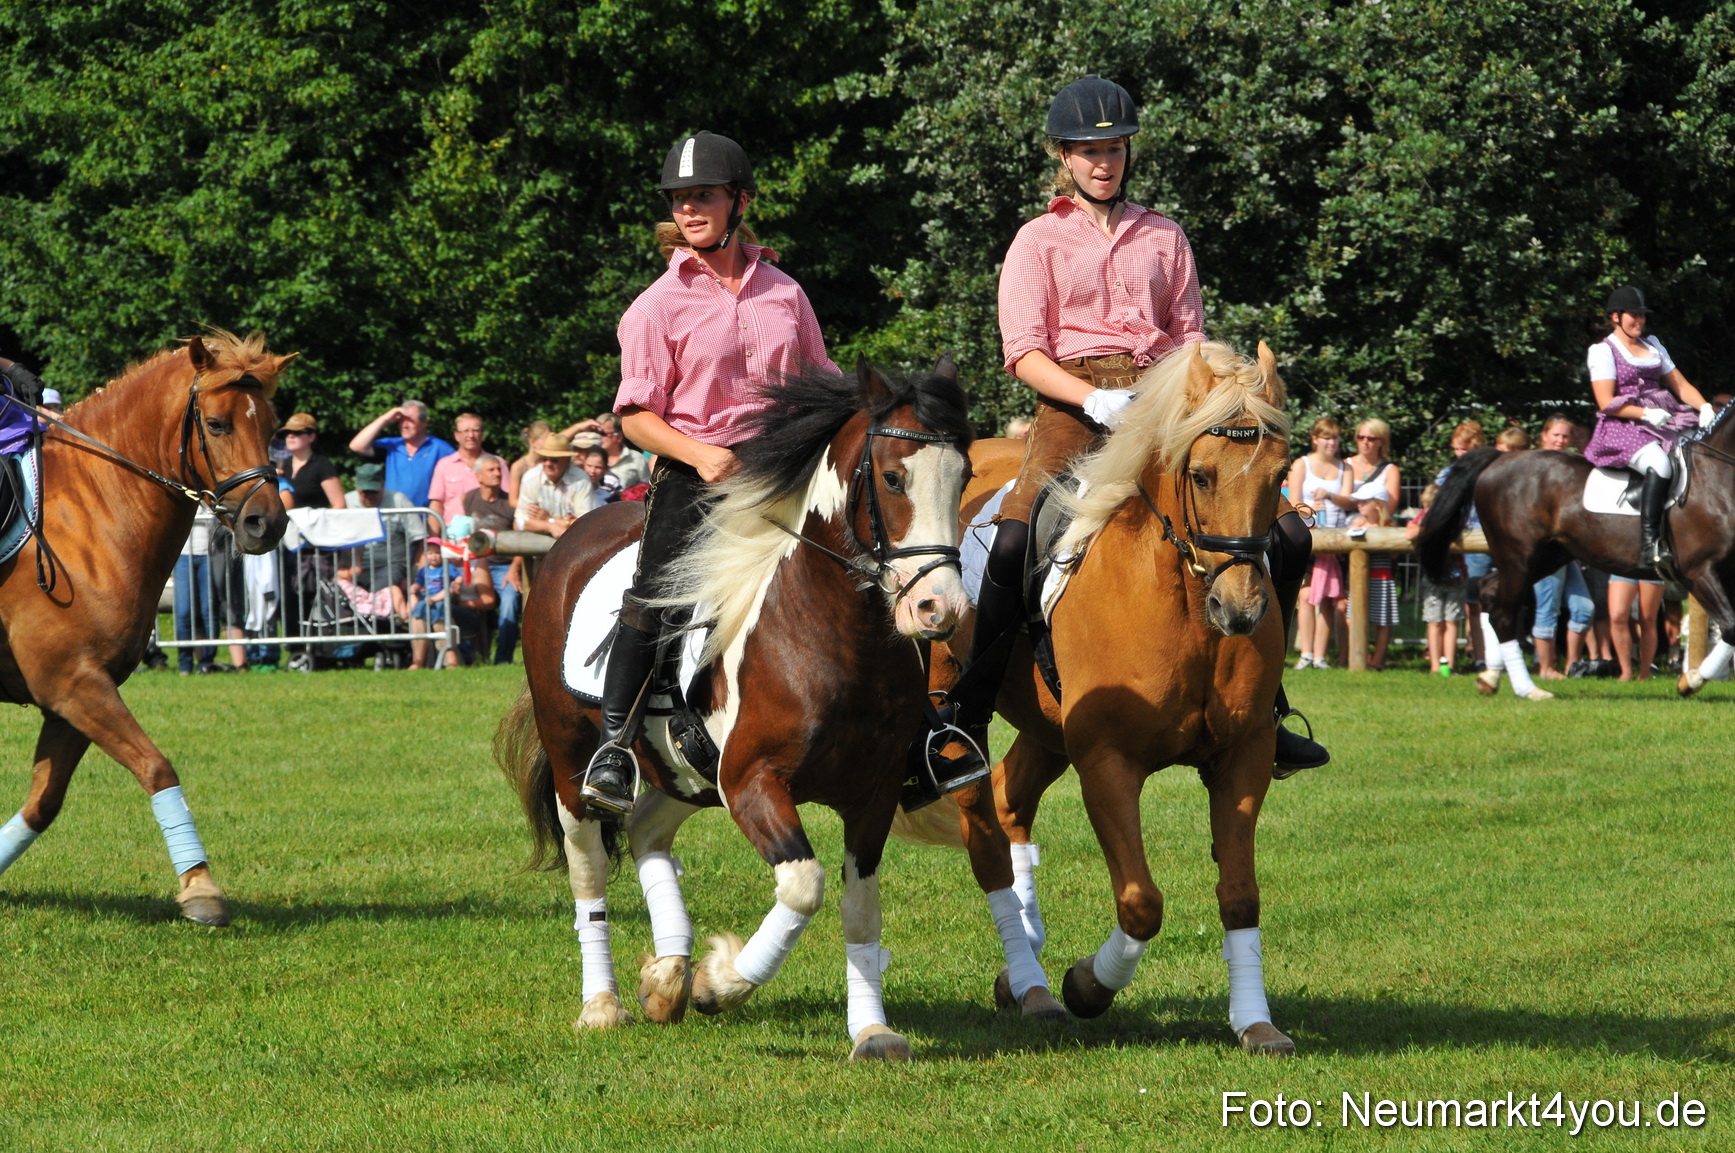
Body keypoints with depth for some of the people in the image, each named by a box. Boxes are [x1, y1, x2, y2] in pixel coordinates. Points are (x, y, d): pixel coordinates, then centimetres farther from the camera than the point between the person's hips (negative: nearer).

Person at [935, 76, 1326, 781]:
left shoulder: (1164, 237, 18)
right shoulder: (1040, 241, 8)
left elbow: (1190, 337, 15)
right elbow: (1023, 351, -2)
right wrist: (1097, 400, -19)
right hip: (1074, 407, -4)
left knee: (1287, 536, -8)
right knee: (1014, 544, -30)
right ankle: (965, 727, -22)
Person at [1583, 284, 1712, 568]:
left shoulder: (1652, 345, 21)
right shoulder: (1603, 351, 0)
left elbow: (1680, 385, 18)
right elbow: (1606, 403, -9)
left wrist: (1704, 408, -2)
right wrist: (1646, 414, -19)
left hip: (1664, 420, 7)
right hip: (1622, 427, -7)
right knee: (1659, 464, -36)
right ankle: (1650, 544, -39)